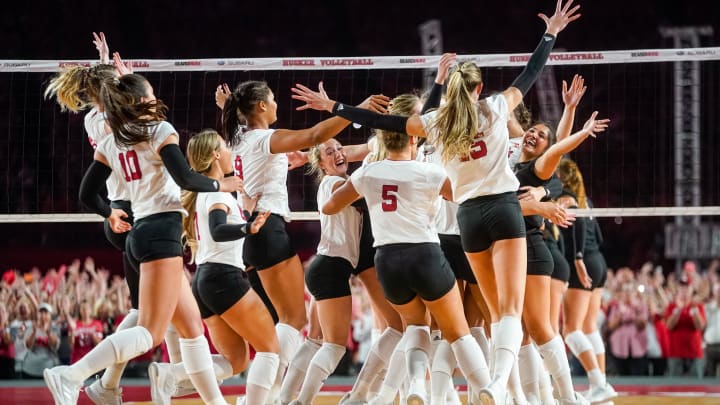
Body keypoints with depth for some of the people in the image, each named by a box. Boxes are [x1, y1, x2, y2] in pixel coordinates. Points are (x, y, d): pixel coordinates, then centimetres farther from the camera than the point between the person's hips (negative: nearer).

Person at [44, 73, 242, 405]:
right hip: (162, 231, -9)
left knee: (192, 326, 15)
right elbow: (184, 178, -16)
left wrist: (110, 214, 34)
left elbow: (87, 194, 14)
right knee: (150, 333, -15)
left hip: (141, 233, 9)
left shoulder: (110, 143, 13)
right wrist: (220, 185, 2)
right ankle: (70, 376, -29)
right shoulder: (160, 130, -5)